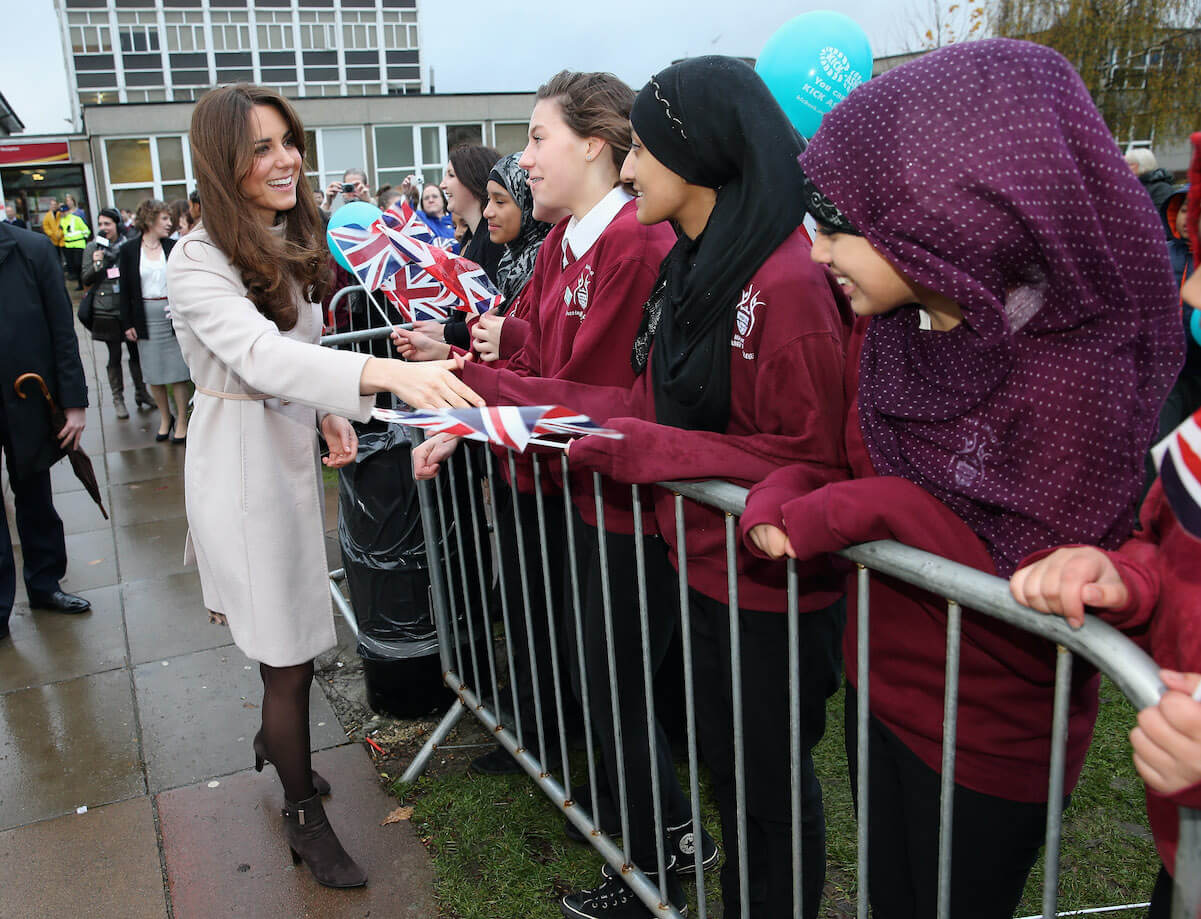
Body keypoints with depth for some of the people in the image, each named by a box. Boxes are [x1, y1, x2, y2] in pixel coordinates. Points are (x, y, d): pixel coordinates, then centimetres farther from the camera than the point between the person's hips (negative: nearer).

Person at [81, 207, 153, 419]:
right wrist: (95, 265, -16)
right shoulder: (92, 248, 2)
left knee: (135, 352, 7)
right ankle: (118, 398, 15)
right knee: (114, 355, 5)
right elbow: (86, 280, 0)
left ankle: (141, 392, 24)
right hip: (106, 310, -1)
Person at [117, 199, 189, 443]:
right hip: (146, 318, 1)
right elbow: (125, 289, 2)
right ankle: (165, 418, 24)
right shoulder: (129, 251, 0)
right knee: (154, 374, 8)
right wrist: (128, 323, -1)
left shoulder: (174, 248, 1)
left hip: (173, 317, 0)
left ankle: (181, 421, 12)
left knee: (178, 371, 1)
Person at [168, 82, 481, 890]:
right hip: (243, 458, -7)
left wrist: (330, 413, -2)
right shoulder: (198, 263, -19)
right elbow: (261, 353, -37)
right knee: (290, 654, 1)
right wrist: (387, 373, -51)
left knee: (295, 627, 19)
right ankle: (304, 812, 22)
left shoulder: (294, 244, 7)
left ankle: (276, 742, 47)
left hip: (296, 449, 7)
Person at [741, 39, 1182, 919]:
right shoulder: (889, 328, -7)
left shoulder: (1071, 371, -27)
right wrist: (784, 495, -15)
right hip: (878, 682, 6)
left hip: (989, 743, -6)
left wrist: (875, 508, -28)